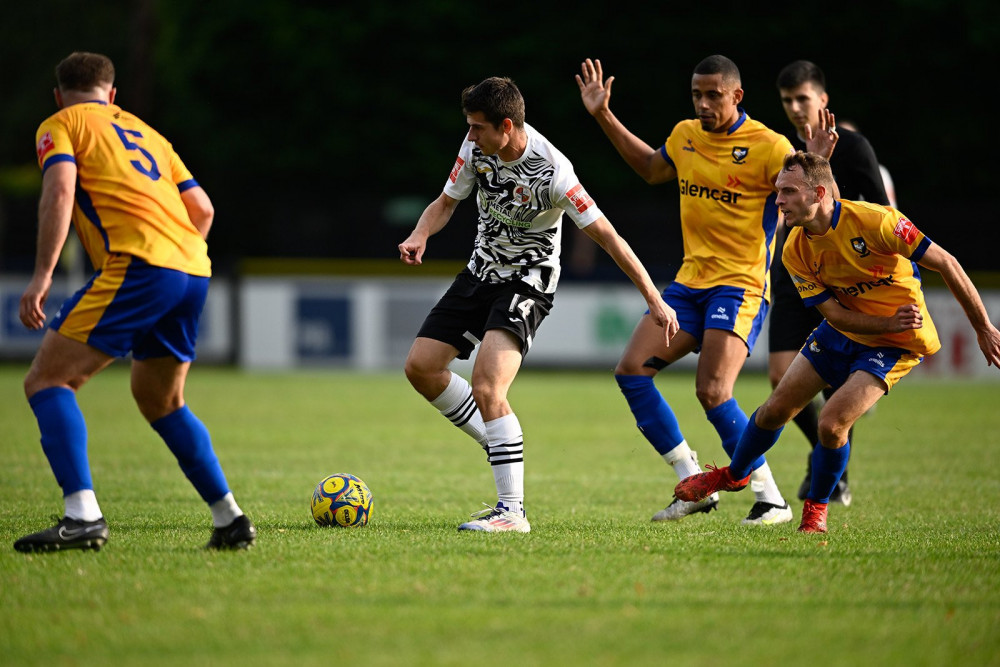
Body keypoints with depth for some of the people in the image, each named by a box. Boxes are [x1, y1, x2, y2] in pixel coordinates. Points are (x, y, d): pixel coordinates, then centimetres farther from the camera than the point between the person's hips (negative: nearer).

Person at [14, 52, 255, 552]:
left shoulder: (60, 125, 12)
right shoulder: (147, 134, 30)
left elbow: (60, 190, -7)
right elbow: (202, 210, 27)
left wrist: (42, 276, -14)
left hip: (139, 266, -7)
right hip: (194, 269, 7)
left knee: (47, 381, -6)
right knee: (161, 402, 25)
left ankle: (83, 515, -23)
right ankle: (229, 520, 19)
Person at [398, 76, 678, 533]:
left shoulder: (550, 172, -27)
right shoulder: (477, 146, -8)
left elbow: (606, 234, -23)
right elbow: (447, 201, 7)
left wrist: (655, 301, -23)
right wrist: (420, 236, -16)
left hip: (527, 281, -7)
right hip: (480, 272, 7)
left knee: (486, 387, -24)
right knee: (420, 366, 1)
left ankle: (511, 511, -19)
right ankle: (500, 447, 19)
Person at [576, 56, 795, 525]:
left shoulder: (768, 147, -11)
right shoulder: (685, 136, 9)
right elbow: (651, 168, 31)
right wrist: (604, 117, 29)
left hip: (740, 285, -7)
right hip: (690, 282, 7)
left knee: (712, 393, -21)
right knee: (631, 371, -4)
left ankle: (771, 499, -7)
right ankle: (693, 484, 5)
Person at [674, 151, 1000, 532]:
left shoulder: (873, 221, -28)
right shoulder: (796, 251, -11)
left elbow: (947, 264, -20)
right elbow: (835, 313, -10)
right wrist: (888, 323, -27)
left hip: (895, 344, -5)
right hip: (844, 333, 5)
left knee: (832, 423, -19)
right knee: (775, 410, 8)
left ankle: (816, 507, 8)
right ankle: (733, 475, 38)